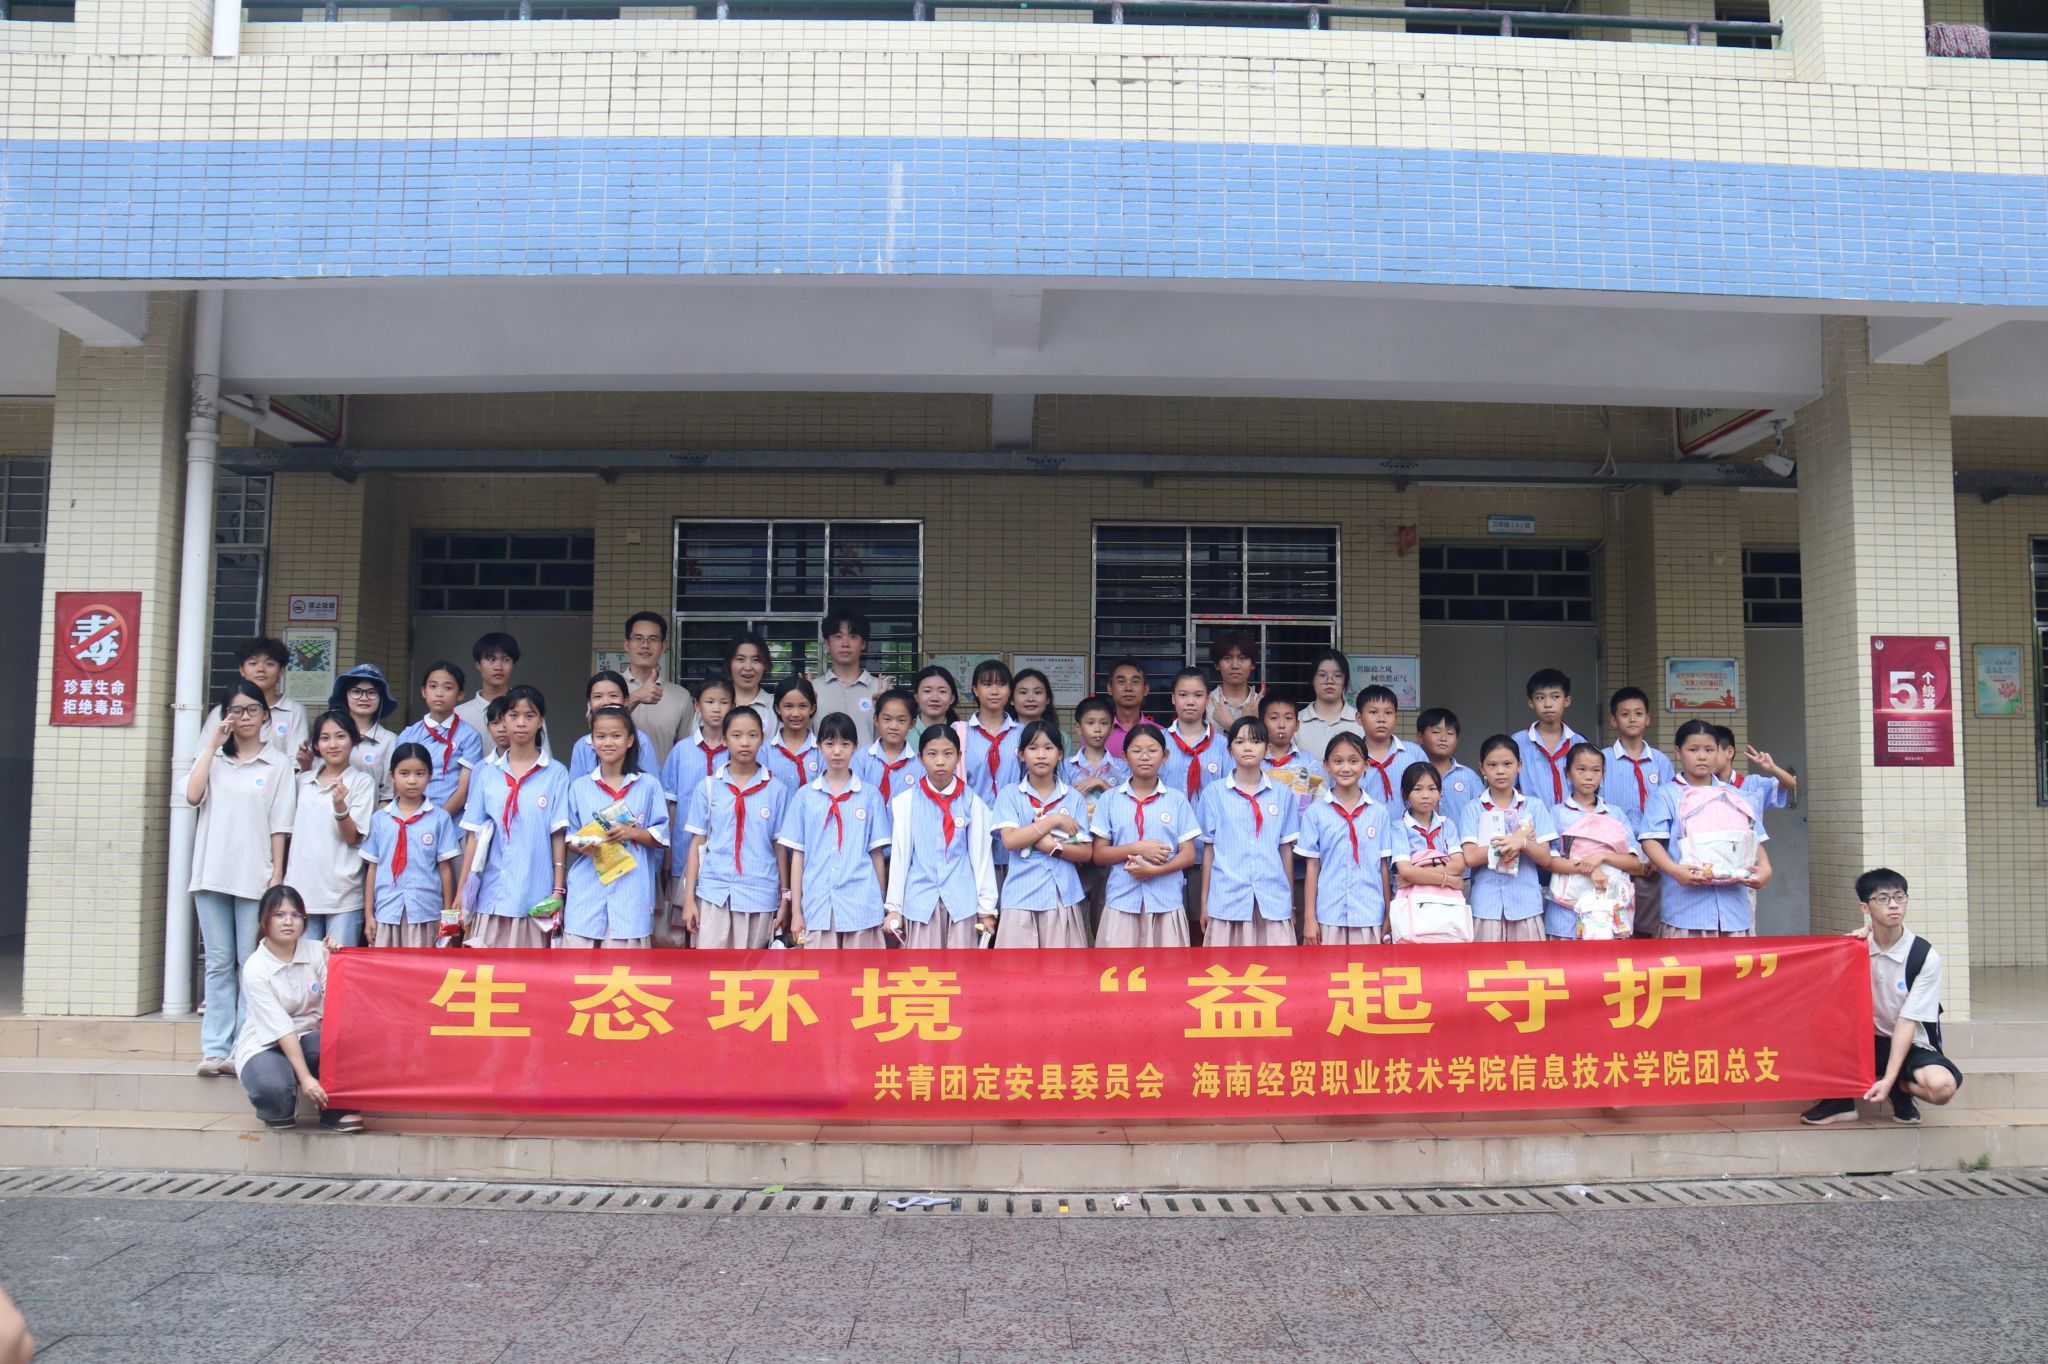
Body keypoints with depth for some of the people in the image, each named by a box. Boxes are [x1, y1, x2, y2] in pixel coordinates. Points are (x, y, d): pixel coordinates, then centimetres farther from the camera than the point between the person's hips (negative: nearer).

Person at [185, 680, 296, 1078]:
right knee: (219, 963, 5)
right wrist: (213, 744, -4)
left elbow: (280, 824, 2)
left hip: (254, 876, -2)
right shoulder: (213, 756, 13)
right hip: (213, 874, 2)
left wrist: (277, 875, -5)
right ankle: (215, 1048, 8)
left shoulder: (277, 762, 5)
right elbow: (193, 795, -6)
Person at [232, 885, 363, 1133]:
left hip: (308, 1037, 3)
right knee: (274, 1088, -36)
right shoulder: (255, 969, -15)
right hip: (264, 1045, -3)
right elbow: (280, 1028, -22)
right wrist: (305, 1078, -29)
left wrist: (332, 962, -26)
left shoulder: (317, 951, -4)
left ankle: (335, 1111, -9)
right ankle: (278, 1112, 4)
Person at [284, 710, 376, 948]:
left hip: (343, 895, -4)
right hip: (302, 890, 4)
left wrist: (340, 805, -25)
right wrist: (284, 878, 14)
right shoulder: (303, 781, 12)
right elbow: (293, 830, 20)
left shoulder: (363, 782, -2)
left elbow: (352, 837, -8)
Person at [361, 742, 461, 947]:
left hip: (426, 914, -2)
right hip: (387, 912, 2)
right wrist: (368, 915, 8)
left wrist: (448, 915, 1)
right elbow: (373, 868, 9)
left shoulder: (439, 818, 0)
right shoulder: (379, 819, 7)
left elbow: (445, 868, 2)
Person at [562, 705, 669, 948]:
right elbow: (568, 837, 11)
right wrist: (581, 845, -11)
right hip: (587, 888, 1)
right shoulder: (579, 786, 8)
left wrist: (632, 832, -13)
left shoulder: (648, 785, 4)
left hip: (631, 888, -1)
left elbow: (661, 836, 4)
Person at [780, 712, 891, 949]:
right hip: (817, 905, 1)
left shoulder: (870, 795, 5)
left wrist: (882, 907, 7)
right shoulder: (806, 795, 7)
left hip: (861, 905, -1)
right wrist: (795, 911, 4)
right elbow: (797, 855, 7)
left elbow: (876, 854, 7)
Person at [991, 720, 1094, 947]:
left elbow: (1086, 853, 4)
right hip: (1022, 896, -1)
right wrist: (1054, 820, -9)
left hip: (1063, 896, 1)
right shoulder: (1010, 794, 4)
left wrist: (1052, 845, -12)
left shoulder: (1074, 798, 7)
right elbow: (1010, 840, -10)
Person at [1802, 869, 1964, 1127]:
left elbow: (1907, 1022, -17)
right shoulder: (1858, 945, -4)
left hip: (1911, 1045, -2)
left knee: (1942, 1086, -35)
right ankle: (1840, 1100, -12)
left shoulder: (1925, 957, -14)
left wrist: (1888, 1080, -24)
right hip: (1866, 1041, 2)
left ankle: (1900, 1088, 1)